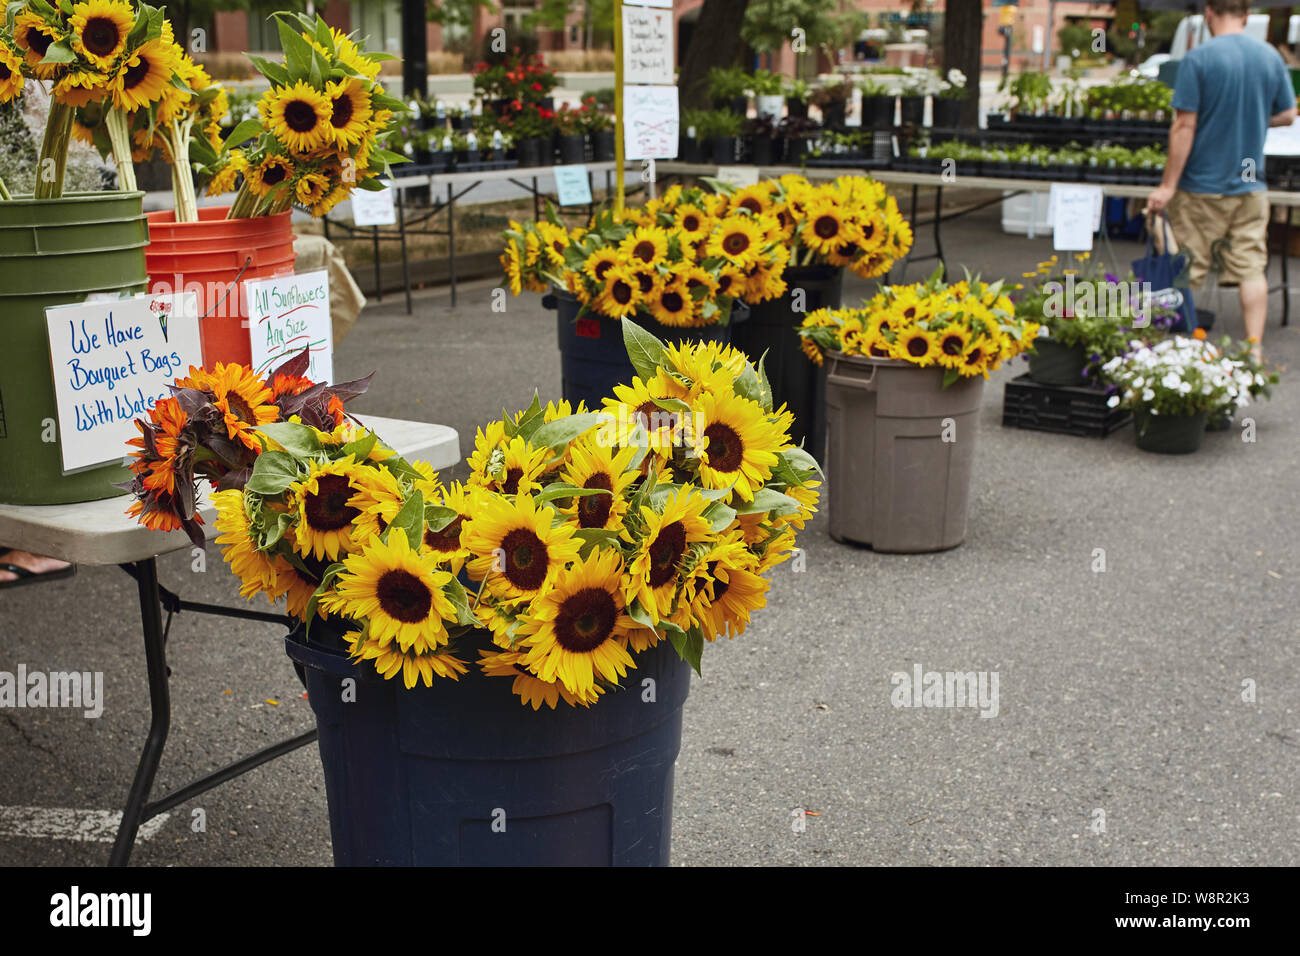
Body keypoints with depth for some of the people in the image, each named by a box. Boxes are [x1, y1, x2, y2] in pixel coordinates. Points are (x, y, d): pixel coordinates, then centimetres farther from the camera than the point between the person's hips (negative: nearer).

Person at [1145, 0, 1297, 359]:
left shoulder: (1198, 59, -12)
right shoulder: (1271, 57, 3)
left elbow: (1184, 125, -14)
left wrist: (1168, 185, -11)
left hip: (1203, 185, -4)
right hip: (1251, 185, 4)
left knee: (1186, 273, 5)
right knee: (1252, 269, 7)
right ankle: (1254, 350, 7)